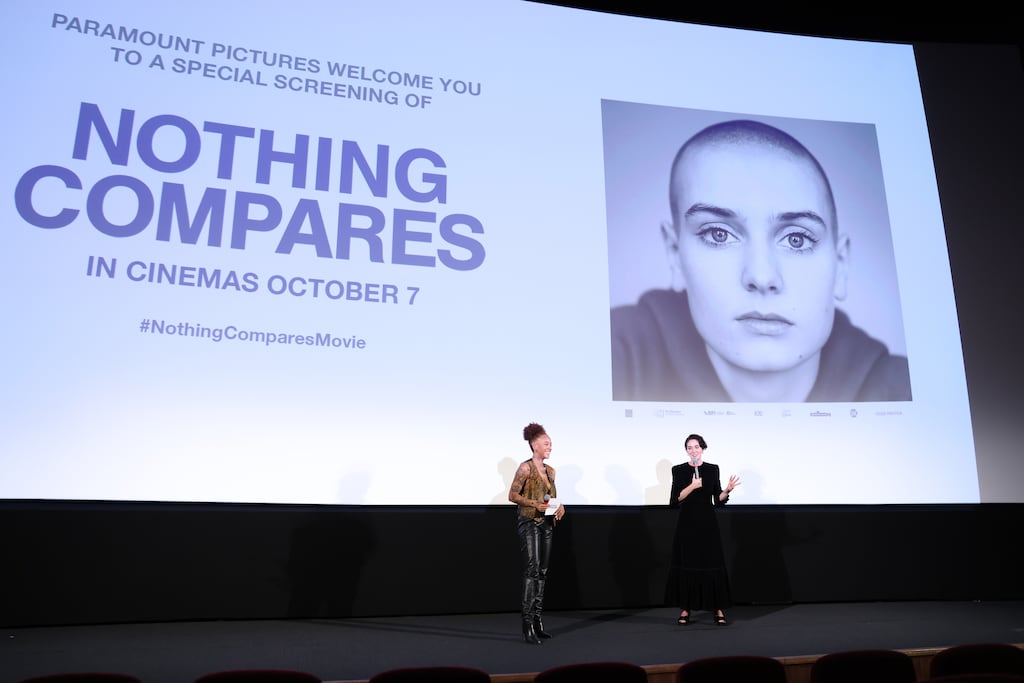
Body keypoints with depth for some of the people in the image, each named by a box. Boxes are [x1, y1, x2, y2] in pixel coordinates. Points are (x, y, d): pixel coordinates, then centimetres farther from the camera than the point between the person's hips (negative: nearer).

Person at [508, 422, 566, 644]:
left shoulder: (550, 470, 13)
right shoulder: (525, 468, -8)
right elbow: (513, 495, -10)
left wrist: (560, 506, 0)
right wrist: (535, 505, -19)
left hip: (547, 523, 7)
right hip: (529, 522, -7)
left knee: (542, 572, 7)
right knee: (532, 570, -13)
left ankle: (537, 620, 14)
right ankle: (527, 625, -12)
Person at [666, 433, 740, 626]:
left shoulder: (712, 469, 5)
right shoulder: (678, 470, 1)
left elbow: (718, 500, 5)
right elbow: (674, 501, -6)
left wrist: (728, 490, -13)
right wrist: (691, 487, -17)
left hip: (707, 523, 1)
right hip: (686, 523, -1)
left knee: (713, 566, -1)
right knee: (686, 566, 2)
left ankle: (719, 610, 8)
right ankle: (685, 610, 11)